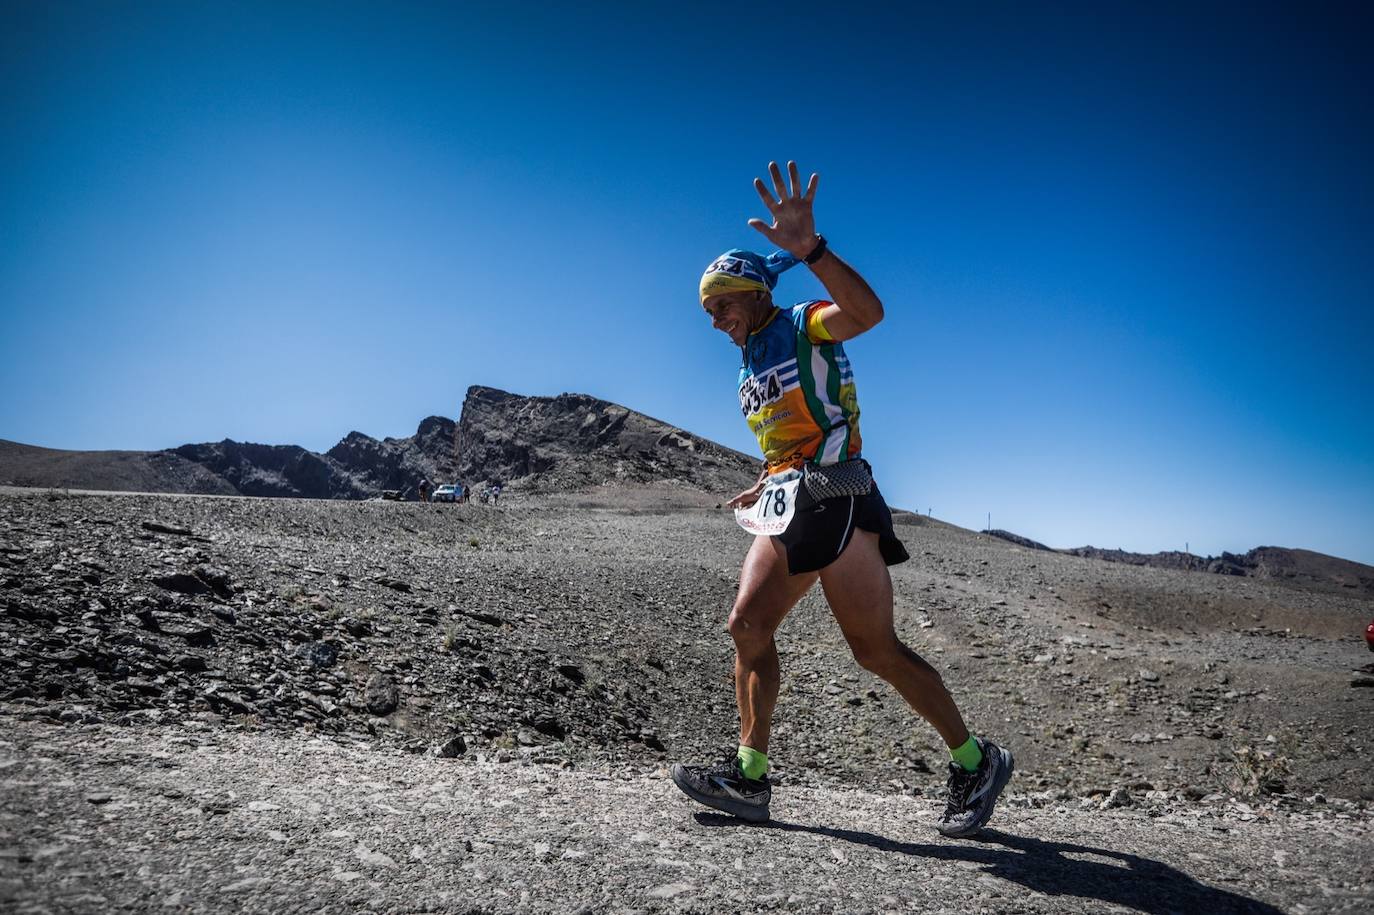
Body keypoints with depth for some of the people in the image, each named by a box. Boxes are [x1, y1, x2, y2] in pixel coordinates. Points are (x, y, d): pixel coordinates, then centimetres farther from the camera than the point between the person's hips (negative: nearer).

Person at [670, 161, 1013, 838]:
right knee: (747, 625, -3)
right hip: (788, 506, 9)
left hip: (835, 500, -8)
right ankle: (748, 777, 3)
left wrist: (808, 248, -40)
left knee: (875, 649, -6)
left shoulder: (806, 327, -4)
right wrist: (767, 486, 24)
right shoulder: (752, 362, 21)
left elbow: (868, 311, -29)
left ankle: (976, 763, 12)